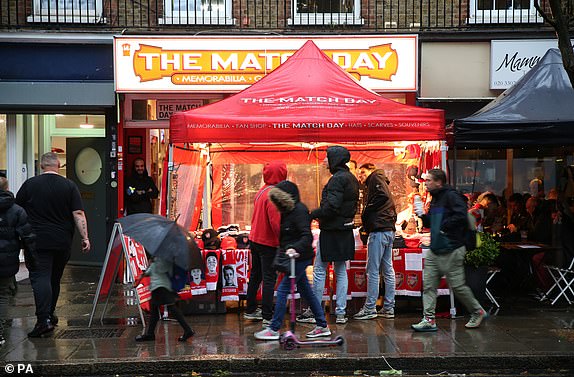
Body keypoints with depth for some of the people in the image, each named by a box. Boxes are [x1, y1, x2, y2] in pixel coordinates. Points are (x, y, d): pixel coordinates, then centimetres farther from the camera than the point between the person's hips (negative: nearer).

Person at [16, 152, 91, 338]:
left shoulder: (29, 184, -1)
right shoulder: (69, 186, 1)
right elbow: (78, 214, -4)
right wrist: (85, 237, -1)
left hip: (37, 241, -3)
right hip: (63, 243, 3)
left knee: (40, 278, -8)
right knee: (54, 279, 16)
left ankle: (44, 319, -21)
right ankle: (49, 314, 27)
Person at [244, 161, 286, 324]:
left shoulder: (262, 191, 8)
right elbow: (276, 222, -24)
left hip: (255, 239, 9)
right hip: (268, 243, -9)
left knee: (256, 275, 18)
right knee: (269, 278, -4)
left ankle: (250, 310, 28)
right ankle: (267, 316, -1)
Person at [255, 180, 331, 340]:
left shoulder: (299, 211, -17)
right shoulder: (288, 211, 13)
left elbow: (307, 236, -26)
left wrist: (295, 248, -39)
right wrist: (285, 250, 13)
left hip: (300, 257, -10)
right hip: (295, 256, 10)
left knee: (282, 290, -7)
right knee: (305, 291, 13)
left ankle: (273, 329, -1)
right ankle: (323, 326, 20)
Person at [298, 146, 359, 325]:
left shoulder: (337, 179, -17)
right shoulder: (352, 179, 12)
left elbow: (331, 206, -23)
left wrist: (312, 214, -11)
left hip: (331, 230, -9)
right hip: (346, 231, 9)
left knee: (319, 270, 1)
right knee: (341, 271, 11)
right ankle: (341, 313, 12)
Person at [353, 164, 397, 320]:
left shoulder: (375, 178, -3)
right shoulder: (382, 181, 24)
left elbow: (382, 196, -19)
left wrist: (366, 212, -9)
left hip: (379, 230, -10)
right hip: (389, 230, 10)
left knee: (372, 270, -6)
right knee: (388, 270, 9)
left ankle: (370, 308, -4)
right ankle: (389, 308, 12)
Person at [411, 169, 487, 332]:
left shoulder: (451, 196, -13)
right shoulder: (435, 199, 16)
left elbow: (461, 216, -25)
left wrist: (444, 227, -19)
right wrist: (423, 215, 5)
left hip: (451, 251, -9)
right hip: (435, 250, 9)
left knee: (457, 286, 1)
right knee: (428, 285, 2)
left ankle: (477, 312, 21)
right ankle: (429, 320, 5)